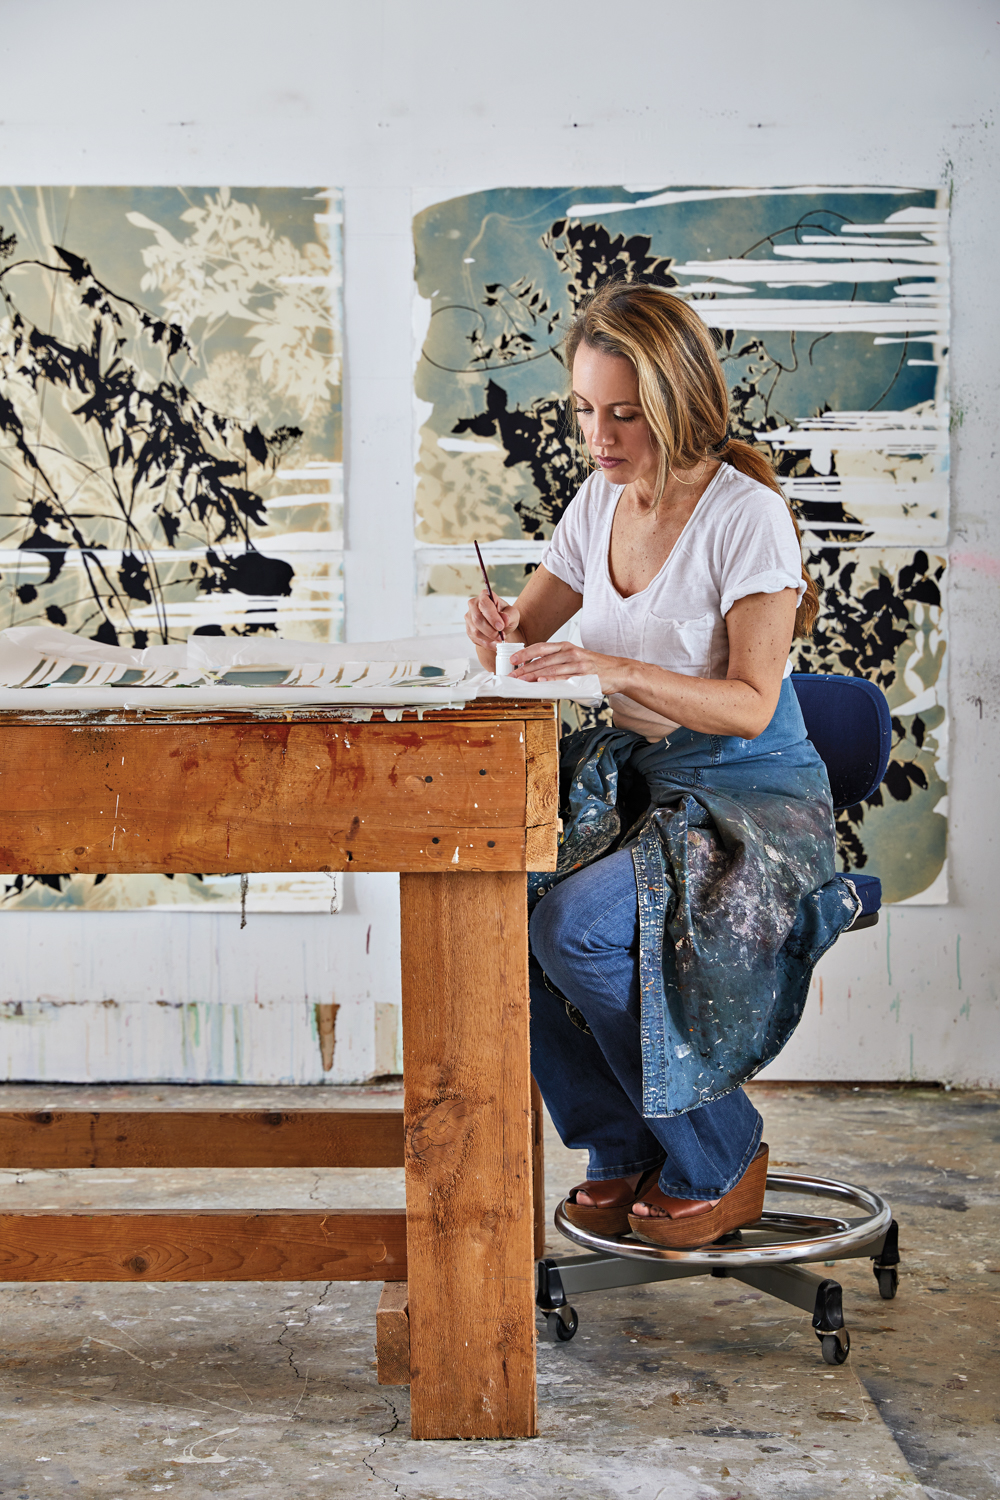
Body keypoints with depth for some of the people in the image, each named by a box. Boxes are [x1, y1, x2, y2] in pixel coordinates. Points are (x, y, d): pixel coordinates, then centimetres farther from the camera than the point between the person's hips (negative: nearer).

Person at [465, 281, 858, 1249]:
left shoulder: (746, 515, -14)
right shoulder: (601, 501, 7)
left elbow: (751, 704, -19)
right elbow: (527, 630, 15)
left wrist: (618, 670, -33)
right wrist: (502, 631, -10)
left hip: (752, 799, -6)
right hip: (630, 778, 6)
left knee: (578, 925, -30)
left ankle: (720, 1161, -5)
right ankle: (619, 1146, 0)